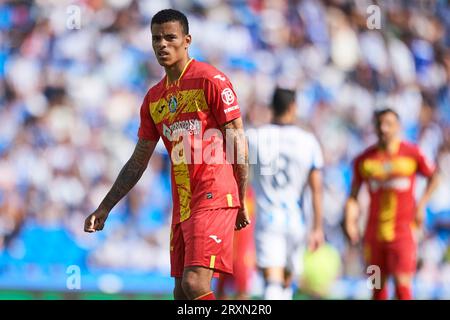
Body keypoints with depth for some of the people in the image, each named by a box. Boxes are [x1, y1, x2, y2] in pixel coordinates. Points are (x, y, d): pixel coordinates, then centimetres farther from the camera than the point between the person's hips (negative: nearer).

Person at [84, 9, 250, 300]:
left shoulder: (211, 80, -6)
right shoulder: (154, 98, 16)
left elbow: (237, 140, -7)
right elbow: (138, 162, 21)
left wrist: (243, 201, -9)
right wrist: (105, 208, 17)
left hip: (214, 198, -8)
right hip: (182, 205, 8)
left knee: (195, 284, -21)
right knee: (181, 293, 6)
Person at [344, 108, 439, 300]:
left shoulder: (412, 154, -3)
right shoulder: (364, 160, 2)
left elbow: (433, 176, 12)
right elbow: (353, 196, 7)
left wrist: (421, 205, 2)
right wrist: (350, 222, -7)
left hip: (403, 232, -3)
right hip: (374, 233, 3)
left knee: (402, 285, -13)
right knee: (378, 287, 11)